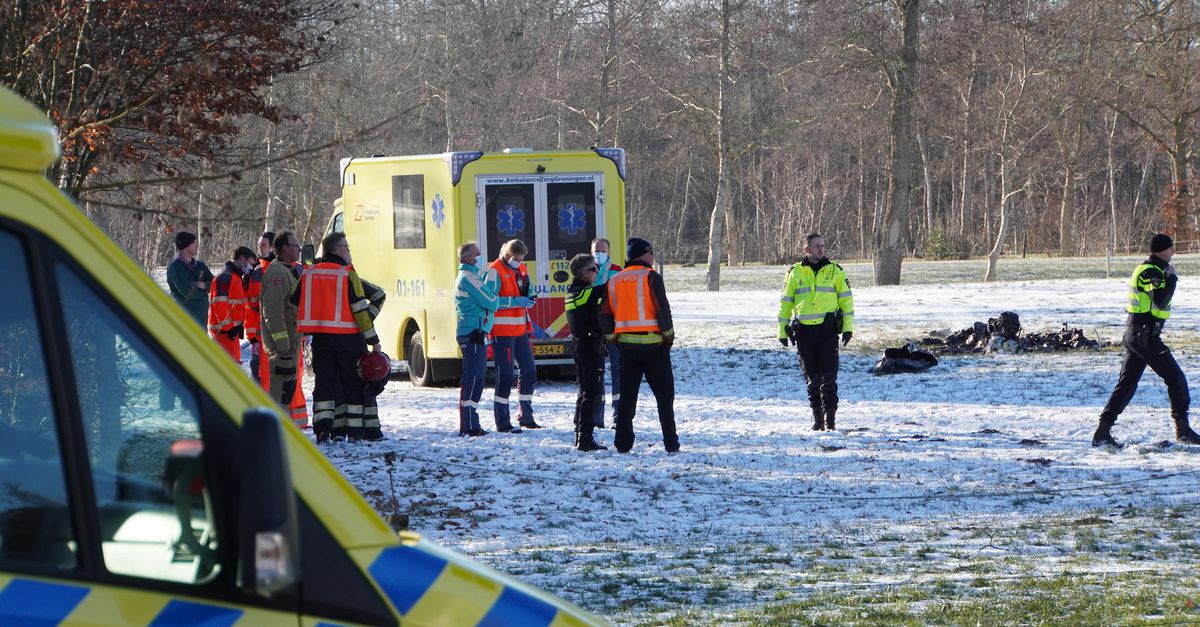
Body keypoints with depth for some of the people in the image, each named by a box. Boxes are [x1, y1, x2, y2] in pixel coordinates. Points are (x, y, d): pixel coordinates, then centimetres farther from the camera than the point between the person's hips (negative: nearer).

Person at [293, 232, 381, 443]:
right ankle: (354, 430, 6)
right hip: (347, 337, -4)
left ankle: (323, 426, -7)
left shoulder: (309, 274, 6)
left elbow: (294, 305, 8)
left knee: (325, 381, 7)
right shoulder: (348, 275, -8)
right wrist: (373, 339, -5)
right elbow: (360, 309, -11)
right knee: (352, 383, 7)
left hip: (320, 337, 4)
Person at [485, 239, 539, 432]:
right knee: (505, 376, -7)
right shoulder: (495, 272, -12)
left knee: (529, 372, 13)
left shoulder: (521, 269, 13)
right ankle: (502, 422, -3)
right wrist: (516, 301, -23)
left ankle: (525, 416, 26)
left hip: (520, 329, 8)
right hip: (502, 332, -8)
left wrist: (528, 299, 1)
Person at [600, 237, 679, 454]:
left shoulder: (614, 281, 9)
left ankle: (623, 443, 6)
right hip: (653, 344, -5)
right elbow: (662, 309, -14)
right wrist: (668, 335, -2)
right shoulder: (651, 277, -8)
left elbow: (604, 314, 8)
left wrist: (612, 339, 16)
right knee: (664, 395, 4)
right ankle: (671, 443, 1)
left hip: (626, 344, 5)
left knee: (627, 395, 10)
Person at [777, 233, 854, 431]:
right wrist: (783, 331, 10)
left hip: (828, 329, -1)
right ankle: (817, 417, 14)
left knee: (828, 377, -7)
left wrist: (848, 327, -1)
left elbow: (846, 299, 7)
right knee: (812, 377, 6)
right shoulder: (795, 273, 8)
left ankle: (830, 417, -4)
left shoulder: (835, 271, 5)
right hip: (804, 331, 1)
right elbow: (785, 303, 13)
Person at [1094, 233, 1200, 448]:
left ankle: (1103, 432, 2)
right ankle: (1182, 429, 3)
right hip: (1145, 336, -10)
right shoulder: (1150, 272, -15)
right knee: (1175, 378, -1)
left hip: (1135, 335, 10)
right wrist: (1172, 278, -19)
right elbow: (1161, 302, -27)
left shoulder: (1147, 269, 17)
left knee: (1126, 383, 7)